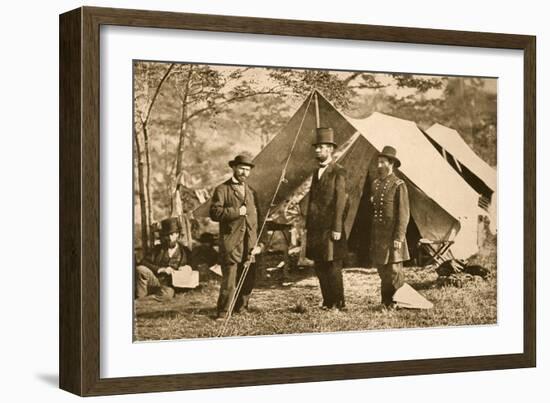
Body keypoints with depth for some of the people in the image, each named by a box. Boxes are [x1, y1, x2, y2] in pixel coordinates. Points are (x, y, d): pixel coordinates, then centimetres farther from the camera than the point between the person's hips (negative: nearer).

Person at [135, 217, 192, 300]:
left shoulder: (185, 252, 15)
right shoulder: (158, 249, 18)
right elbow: (143, 263, 4)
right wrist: (160, 269, -11)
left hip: (169, 286, -2)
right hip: (154, 281, 2)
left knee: (167, 293, -41)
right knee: (140, 269, -29)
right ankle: (139, 300, -24)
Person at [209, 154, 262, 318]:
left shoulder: (251, 192, 20)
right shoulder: (222, 189, 2)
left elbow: (257, 219, 19)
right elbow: (215, 213, -10)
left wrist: (258, 243, 11)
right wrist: (236, 211, -15)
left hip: (249, 244, 5)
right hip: (231, 243, -5)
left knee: (248, 280, 6)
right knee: (229, 280, -9)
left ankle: (240, 308, 20)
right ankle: (223, 313, -3)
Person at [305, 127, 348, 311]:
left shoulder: (338, 172, -7)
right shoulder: (317, 172, 17)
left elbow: (340, 201, -12)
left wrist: (337, 228, -17)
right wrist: (308, 226, 15)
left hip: (330, 228, -8)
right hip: (316, 227, 8)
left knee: (333, 267, -4)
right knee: (319, 267, 10)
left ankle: (339, 304, 3)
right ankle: (327, 302, 18)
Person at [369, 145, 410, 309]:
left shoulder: (399, 185, -8)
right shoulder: (375, 184, 12)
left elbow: (404, 214, -11)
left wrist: (398, 238, -17)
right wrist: (372, 238, 14)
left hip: (392, 237, -6)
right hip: (378, 237, 6)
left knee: (394, 272, -5)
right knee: (383, 273, 10)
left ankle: (397, 304, 3)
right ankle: (386, 303, 17)